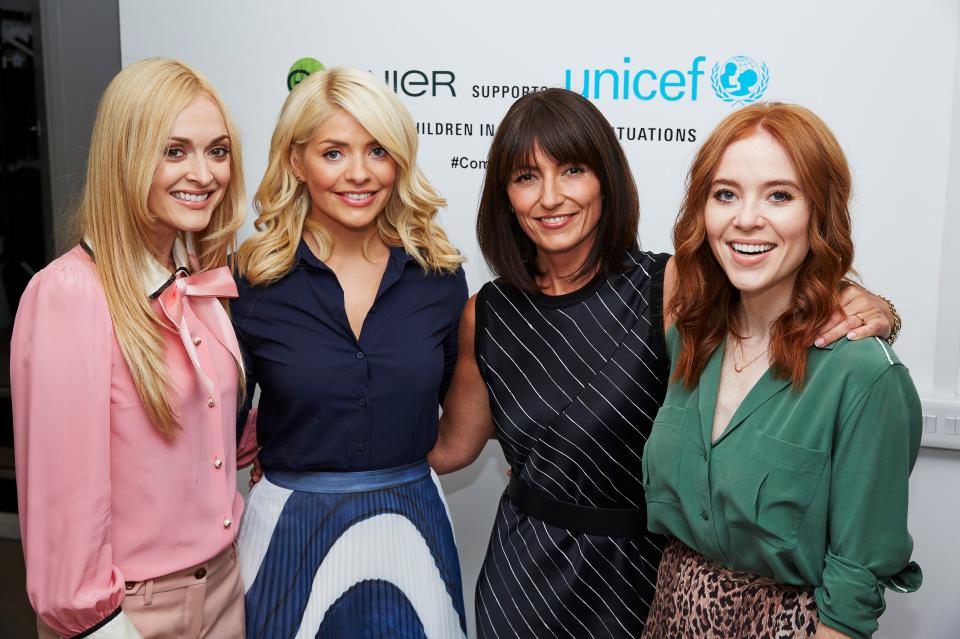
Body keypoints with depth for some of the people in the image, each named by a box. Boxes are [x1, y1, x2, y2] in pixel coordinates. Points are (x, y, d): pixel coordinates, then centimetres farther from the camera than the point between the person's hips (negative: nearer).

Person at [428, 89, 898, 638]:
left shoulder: (670, 288, -16)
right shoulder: (487, 313, -4)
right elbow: (453, 445, 8)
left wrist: (871, 313, -32)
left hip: (637, 575, -2)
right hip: (524, 573, 3)